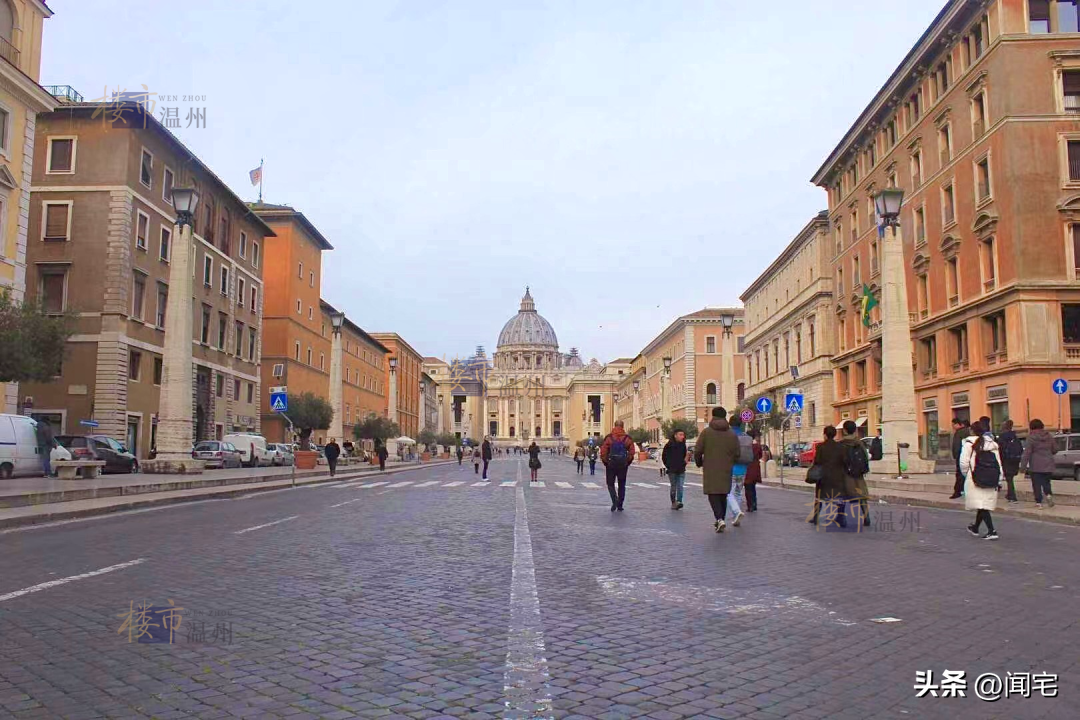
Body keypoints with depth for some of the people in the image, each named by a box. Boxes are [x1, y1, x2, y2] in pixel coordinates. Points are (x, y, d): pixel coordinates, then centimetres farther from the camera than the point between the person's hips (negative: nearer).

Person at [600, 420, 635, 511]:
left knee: (610, 484, 9)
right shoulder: (627, 438, -1)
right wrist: (628, 462, 6)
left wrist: (605, 462, 4)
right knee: (622, 485, 13)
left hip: (611, 464, -2)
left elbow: (603, 451, -8)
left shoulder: (609, 437, -5)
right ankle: (620, 505, 15)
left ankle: (615, 499, -15)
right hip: (623, 465, 2)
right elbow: (632, 452, -6)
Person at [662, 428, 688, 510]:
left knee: (680, 487, -7)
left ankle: (679, 501, -11)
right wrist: (668, 466, 0)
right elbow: (664, 457, 1)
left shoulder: (683, 445, 5)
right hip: (672, 471, -3)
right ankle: (673, 503, 13)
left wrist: (684, 464, 10)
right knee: (673, 487, 5)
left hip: (681, 470, 3)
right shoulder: (669, 445, -7)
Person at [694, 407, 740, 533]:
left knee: (713, 495, 0)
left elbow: (697, 451, -7)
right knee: (723, 496, 15)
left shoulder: (706, 432, -5)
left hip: (710, 470, -3)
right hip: (726, 471, 3)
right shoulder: (732, 434, 3)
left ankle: (720, 519, -19)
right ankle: (720, 520, 22)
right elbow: (737, 454, 3)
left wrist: (699, 463, 10)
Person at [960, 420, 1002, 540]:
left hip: (976, 479, -6)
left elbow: (964, 462, -9)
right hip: (992, 479, 6)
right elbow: (999, 463, 8)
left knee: (981, 505, -5)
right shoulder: (993, 444, 8)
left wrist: (966, 474, 8)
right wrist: (999, 480, 12)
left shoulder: (970, 442, -7)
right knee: (984, 504, 16)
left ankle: (992, 531, -16)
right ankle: (975, 527, 32)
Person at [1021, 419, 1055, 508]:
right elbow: (1053, 450, 17)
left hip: (1036, 466, -5)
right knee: (1046, 482, 18)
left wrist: (1023, 466, -11)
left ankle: (1038, 502, 0)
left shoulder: (1031, 438, -11)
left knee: (1036, 484, 2)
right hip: (1048, 465, 5)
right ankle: (1048, 494, -6)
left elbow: (1026, 453, -13)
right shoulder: (1049, 437, 6)